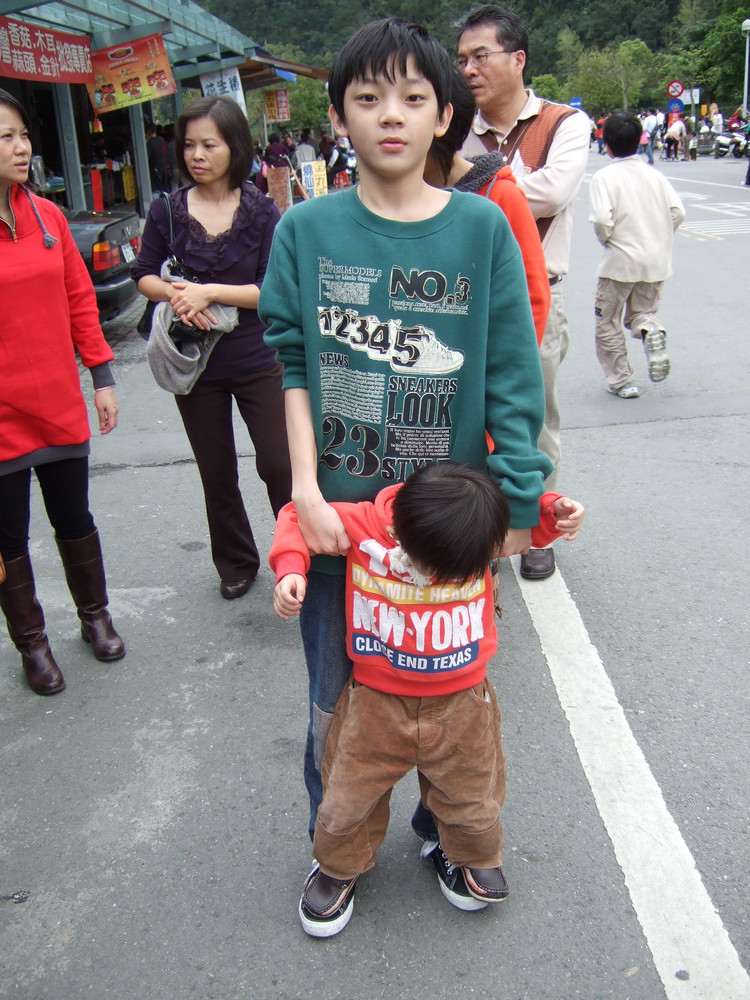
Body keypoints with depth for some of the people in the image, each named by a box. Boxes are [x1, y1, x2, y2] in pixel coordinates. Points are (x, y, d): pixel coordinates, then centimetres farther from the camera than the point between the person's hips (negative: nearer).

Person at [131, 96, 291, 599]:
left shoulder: (261, 211, -6)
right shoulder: (167, 210, 0)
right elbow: (144, 274, 7)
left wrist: (210, 292, -19)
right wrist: (175, 294, -14)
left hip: (257, 363, -2)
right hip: (195, 365, 2)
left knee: (279, 464, -2)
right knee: (217, 475, 12)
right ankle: (236, 564, 31)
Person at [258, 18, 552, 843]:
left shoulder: (483, 228, -3)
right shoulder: (306, 231, -1)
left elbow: (511, 379, -4)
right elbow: (292, 366, -1)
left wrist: (518, 501, -5)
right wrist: (305, 489, -10)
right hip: (337, 514, 1)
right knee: (335, 703, 14)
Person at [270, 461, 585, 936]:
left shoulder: (484, 531, -17)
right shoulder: (359, 525, -21)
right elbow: (297, 515, -6)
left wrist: (553, 513, -16)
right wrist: (290, 568, -21)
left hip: (461, 705, 1)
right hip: (376, 704, 0)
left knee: (472, 799, 21)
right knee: (347, 801, 15)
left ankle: (470, 856, 53)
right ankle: (339, 866, 46)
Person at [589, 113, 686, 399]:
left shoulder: (604, 176, -9)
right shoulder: (655, 175, 5)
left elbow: (602, 220, -21)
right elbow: (678, 212, -1)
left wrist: (605, 239, -1)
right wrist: (657, 239, 11)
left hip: (620, 260, -4)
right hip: (657, 261, 5)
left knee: (608, 322, 12)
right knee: (642, 311, 21)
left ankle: (621, 380, 13)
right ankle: (652, 332, -15)